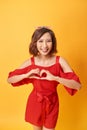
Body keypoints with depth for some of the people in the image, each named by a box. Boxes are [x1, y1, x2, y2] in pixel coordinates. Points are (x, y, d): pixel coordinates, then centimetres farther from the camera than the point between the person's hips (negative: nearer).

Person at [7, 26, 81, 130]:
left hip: (52, 103, -1)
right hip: (35, 102, 1)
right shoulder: (30, 62, -12)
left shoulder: (60, 61, -15)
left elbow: (78, 85, -21)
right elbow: (9, 80, -5)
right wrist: (27, 75, -21)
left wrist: (55, 78, -31)